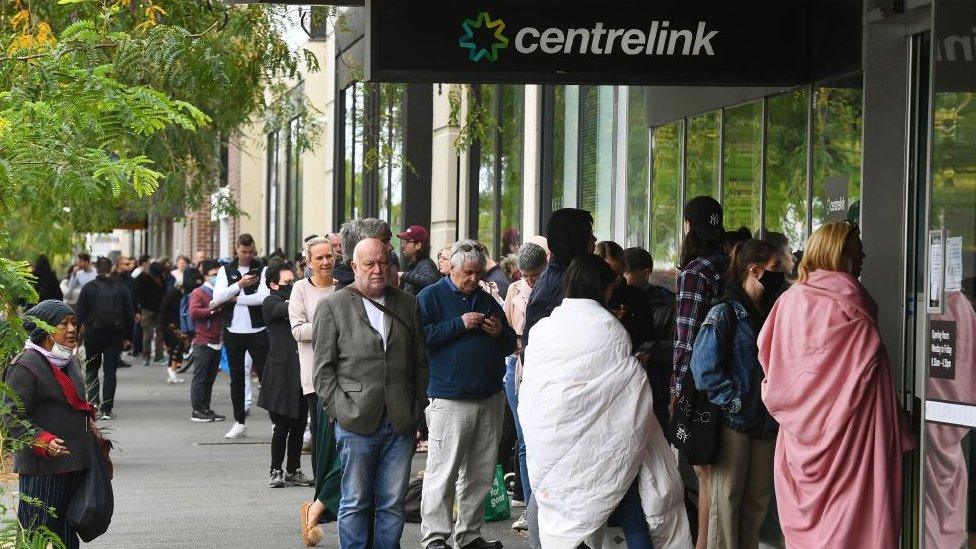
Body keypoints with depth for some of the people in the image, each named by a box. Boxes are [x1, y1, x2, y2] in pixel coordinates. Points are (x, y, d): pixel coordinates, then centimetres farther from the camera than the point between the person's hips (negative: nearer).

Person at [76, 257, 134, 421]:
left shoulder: (89, 288, -4)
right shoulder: (121, 288, 3)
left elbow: (79, 313, -5)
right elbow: (130, 314, 7)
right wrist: (127, 336, 15)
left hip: (93, 334, -1)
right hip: (115, 335, 1)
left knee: (92, 369, 15)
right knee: (110, 371, 3)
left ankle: (93, 401, -2)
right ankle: (107, 410, -1)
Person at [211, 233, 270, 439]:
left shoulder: (261, 270, 0)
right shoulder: (226, 271, 8)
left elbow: (264, 297, -16)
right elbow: (217, 297, -7)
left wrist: (234, 299, -10)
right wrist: (240, 284, -17)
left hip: (257, 330, -3)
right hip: (233, 331, 3)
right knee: (236, 378, 10)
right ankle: (239, 423, 17)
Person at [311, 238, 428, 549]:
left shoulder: (408, 305, 12)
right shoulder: (332, 306, 3)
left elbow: (421, 363, 14)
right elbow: (323, 368, 1)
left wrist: (417, 408, 6)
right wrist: (340, 410, -7)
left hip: (401, 424, 3)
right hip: (357, 424, -3)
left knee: (392, 504, 5)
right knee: (355, 503, 3)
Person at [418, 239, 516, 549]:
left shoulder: (488, 301, 18)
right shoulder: (431, 297, 1)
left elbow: (510, 345, 23)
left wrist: (500, 332, 2)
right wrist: (460, 324, -16)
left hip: (490, 398, 6)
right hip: (450, 400, -6)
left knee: (481, 474, 9)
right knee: (443, 473, -8)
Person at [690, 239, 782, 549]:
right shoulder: (725, 314, -9)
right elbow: (705, 369, -15)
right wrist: (736, 401, -16)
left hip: (765, 424, 7)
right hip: (734, 424, -7)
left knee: (758, 500, 10)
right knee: (727, 500, -1)